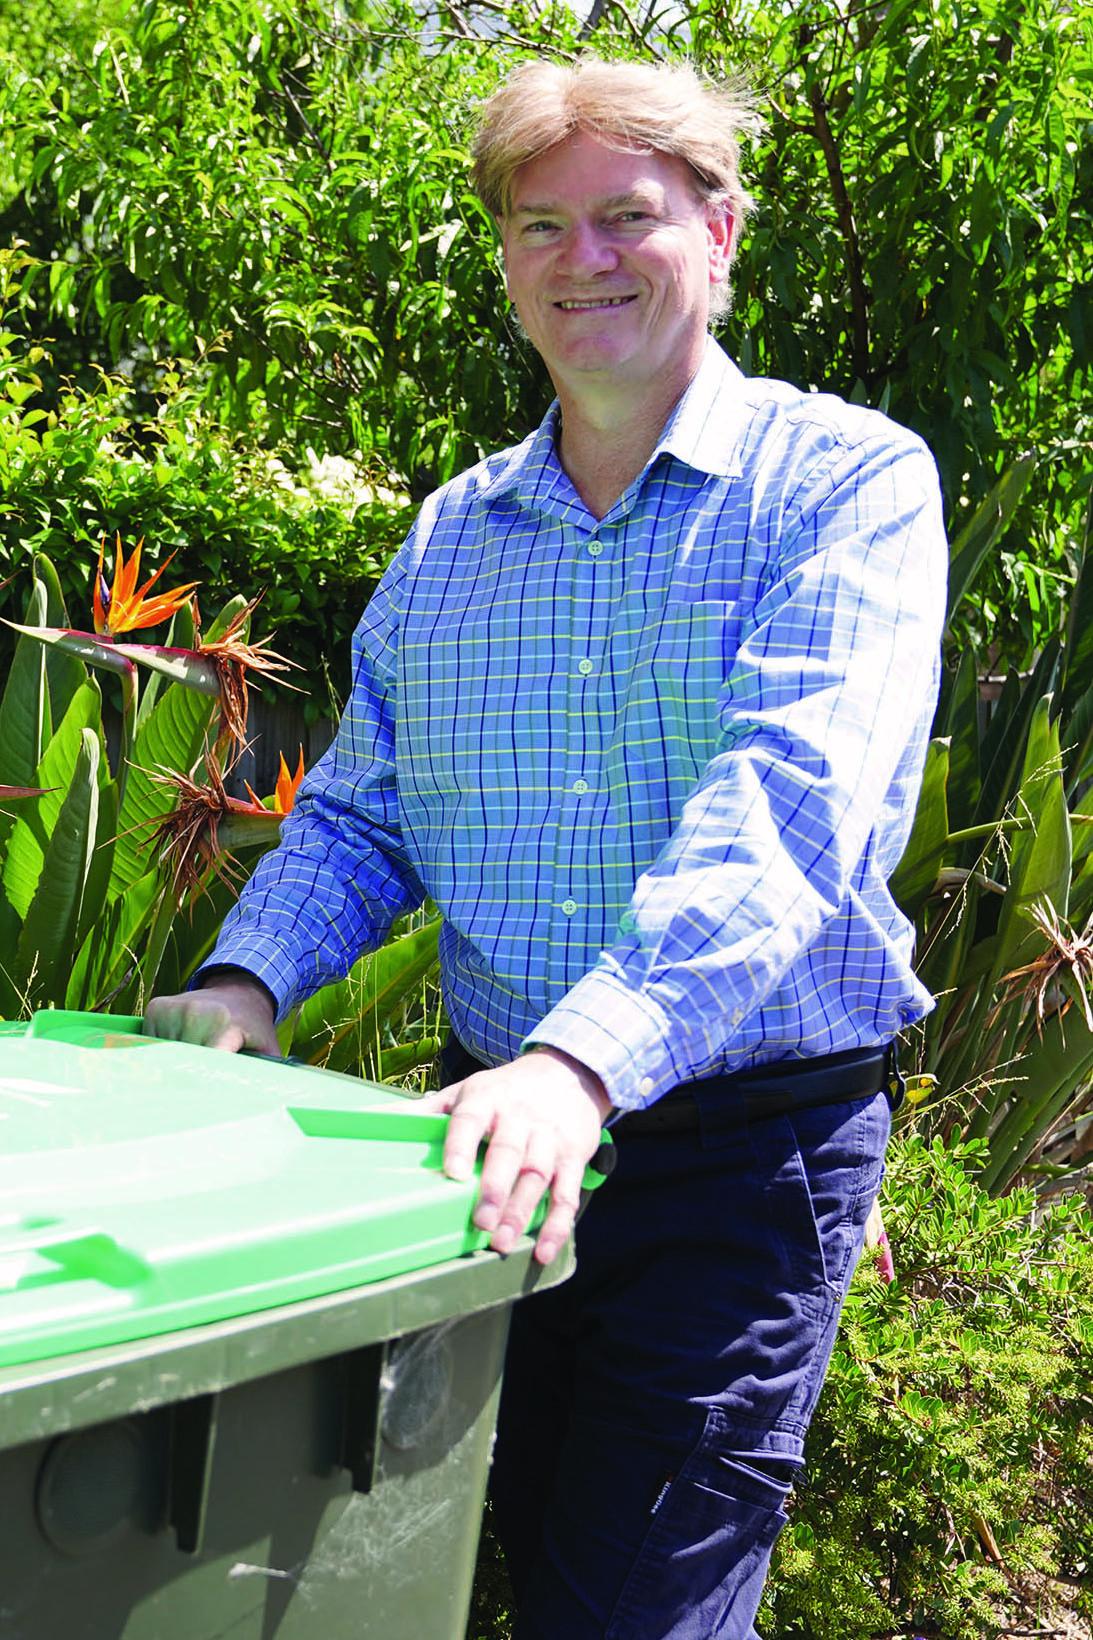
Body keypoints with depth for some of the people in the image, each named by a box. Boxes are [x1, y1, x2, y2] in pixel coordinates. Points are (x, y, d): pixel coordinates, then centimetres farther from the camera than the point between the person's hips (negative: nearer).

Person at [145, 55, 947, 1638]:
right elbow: (358, 812, 13)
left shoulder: (849, 482, -9)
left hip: (750, 1141, -5)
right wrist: (248, 978, -7)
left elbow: (790, 797, -24)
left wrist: (591, 1058, -37)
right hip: (503, 1129, 5)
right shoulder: (452, 537, 10)